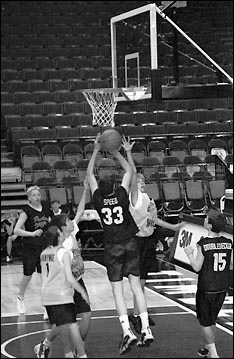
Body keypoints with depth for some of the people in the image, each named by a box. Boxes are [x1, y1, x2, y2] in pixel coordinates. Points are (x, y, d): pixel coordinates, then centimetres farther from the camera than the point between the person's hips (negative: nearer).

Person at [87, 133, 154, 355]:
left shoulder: (98, 199, -10)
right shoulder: (122, 195, -9)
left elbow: (89, 173, 4)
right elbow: (129, 170, 7)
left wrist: (96, 150, 7)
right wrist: (115, 152, 8)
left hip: (112, 248, -2)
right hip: (130, 244, 2)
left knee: (117, 289, 0)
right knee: (136, 285, 5)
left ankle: (127, 332, -12)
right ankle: (146, 330, 1)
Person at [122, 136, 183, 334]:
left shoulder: (147, 198, 12)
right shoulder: (135, 196, -12)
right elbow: (133, 173, -26)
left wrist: (172, 227, 31)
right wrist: (128, 153, -35)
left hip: (149, 239, 8)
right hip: (139, 240, -8)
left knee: (142, 278, 16)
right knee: (140, 280, -7)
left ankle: (141, 313, 26)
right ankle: (136, 315, 0)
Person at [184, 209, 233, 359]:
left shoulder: (203, 244, -18)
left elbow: (197, 267, -14)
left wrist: (190, 253, -1)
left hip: (206, 289, -5)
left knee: (205, 322, 8)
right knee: (212, 320, 22)